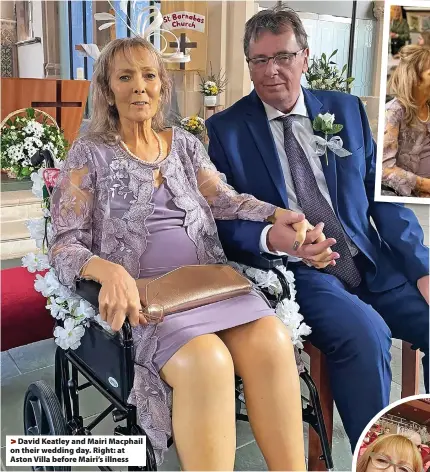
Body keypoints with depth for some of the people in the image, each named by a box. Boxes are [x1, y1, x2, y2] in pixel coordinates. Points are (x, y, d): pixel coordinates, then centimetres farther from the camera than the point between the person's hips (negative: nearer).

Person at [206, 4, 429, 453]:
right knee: (365, 333, -30)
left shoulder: (346, 110, 11)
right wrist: (271, 237, -25)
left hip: (373, 263, 4)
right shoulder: (225, 129, 2)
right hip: (294, 271, -4)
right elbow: (222, 220, -3)